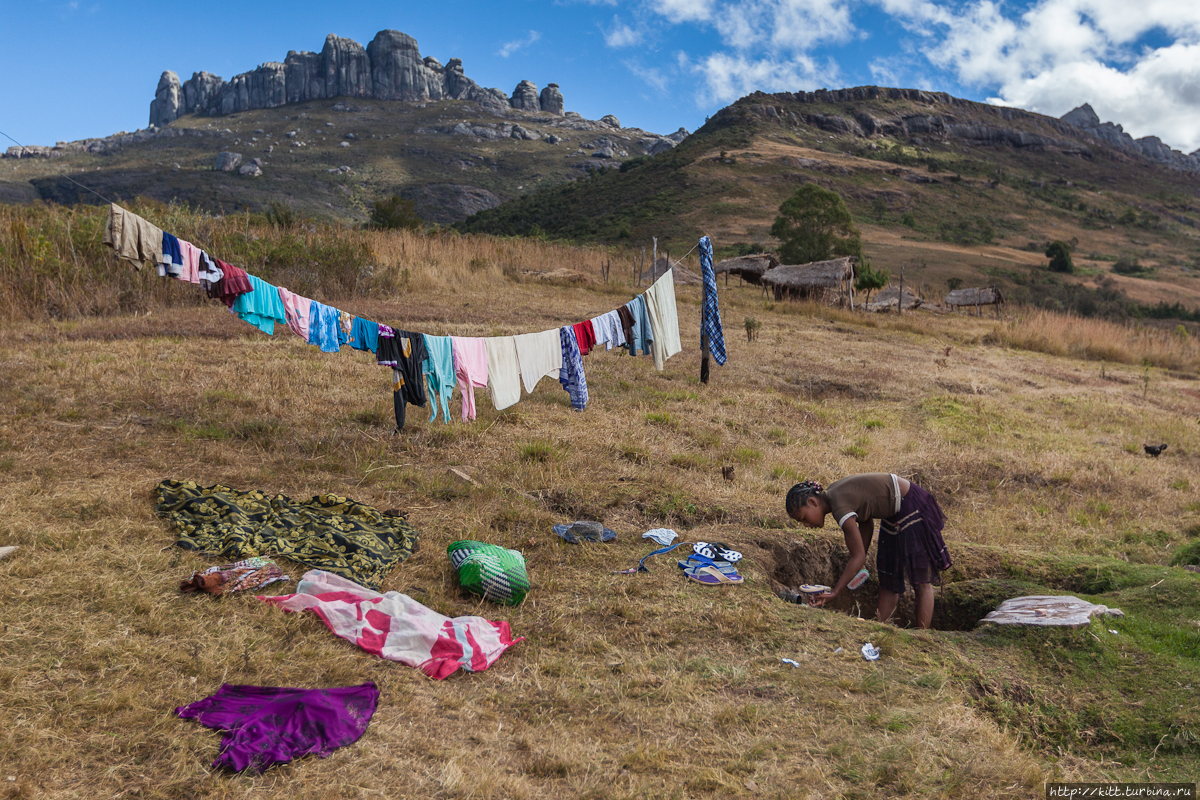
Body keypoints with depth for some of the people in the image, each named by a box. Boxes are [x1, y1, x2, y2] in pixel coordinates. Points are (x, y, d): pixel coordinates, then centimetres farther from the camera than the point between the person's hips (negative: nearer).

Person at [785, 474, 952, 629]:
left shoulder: (840, 508, -29)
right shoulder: (830, 494, -3)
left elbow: (858, 557, -25)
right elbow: (866, 523, 8)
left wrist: (835, 592, -21)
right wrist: (857, 568, 7)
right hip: (894, 514, 10)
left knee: (921, 580, -3)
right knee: (888, 578, 12)